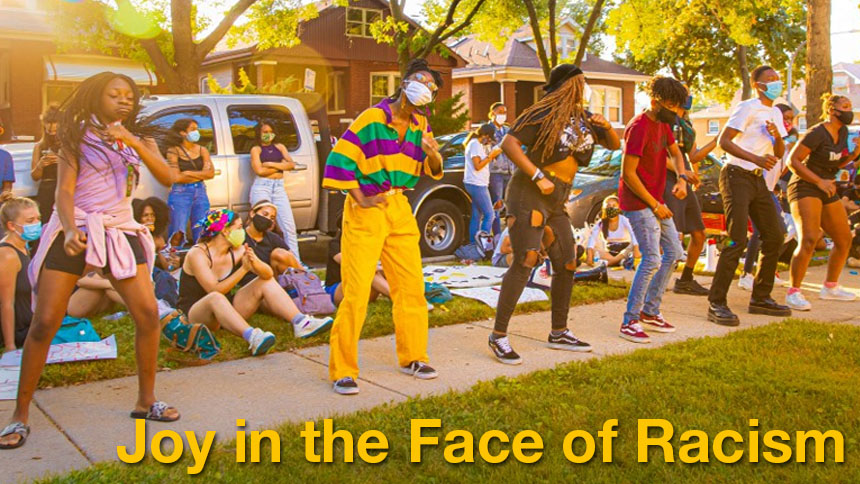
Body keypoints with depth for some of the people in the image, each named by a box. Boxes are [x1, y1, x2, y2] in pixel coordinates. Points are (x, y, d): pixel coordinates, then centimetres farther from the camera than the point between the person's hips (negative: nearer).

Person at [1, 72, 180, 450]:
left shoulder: (139, 138, 12)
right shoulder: (77, 136, 3)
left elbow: (167, 178, -5)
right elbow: (64, 190, -7)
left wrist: (132, 143, -18)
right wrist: (71, 230, -26)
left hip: (121, 231, 3)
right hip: (75, 230, -3)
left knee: (149, 314, -7)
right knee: (44, 323, -7)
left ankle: (146, 401, 9)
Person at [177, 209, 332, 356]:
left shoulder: (237, 251, 0)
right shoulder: (197, 254, -17)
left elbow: (268, 274, -8)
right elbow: (215, 290, -27)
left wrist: (256, 264, -30)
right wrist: (244, 269, -31)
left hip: (226, 311, 7)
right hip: (193, 315, -7)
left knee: (266, 282, -3)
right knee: (216, 298, -39)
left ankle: (300, 323, -21)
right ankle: (252, 337, -59)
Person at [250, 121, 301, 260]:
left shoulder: (280, 147, 17)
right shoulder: (256, 149, 6)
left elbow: (291, 165, 3)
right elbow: (259, 170, -8)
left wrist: (272, 164, -5)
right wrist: (281, 166, 0)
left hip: (279, 187, 3)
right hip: (262, 187, -3)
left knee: (289, 226, -3)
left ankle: (296, 262, -1)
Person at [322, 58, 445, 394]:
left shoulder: (420, 125, 11)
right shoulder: (372, 118, -8)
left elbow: (433, 171, 10)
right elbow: (339, 159, -11)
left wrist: (433, 155, -13)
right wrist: (361, 200, -13)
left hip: (400, 209, 6)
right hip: (366, 212, -6)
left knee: (411, 286, 9)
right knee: (357, 291, -9)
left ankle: (412, 357, 24)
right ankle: (343, 370, -1)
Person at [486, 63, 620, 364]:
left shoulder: (583, 119, 14)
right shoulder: (545, 115, -10)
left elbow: (614, 145, 23)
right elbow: (509, 143, -18)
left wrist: (606, 126, 1)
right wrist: (538, 177, -24)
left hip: (556, 204, 9)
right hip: (529, 196, -9)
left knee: (566, 265, 10)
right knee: (525, 262, -17)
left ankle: (559, 333, 23)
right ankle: (498, 336, -11)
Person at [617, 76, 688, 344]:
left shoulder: (663, 123, 10)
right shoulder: (639, 128, -19)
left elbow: (675, 153, 20)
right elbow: (628, 174, -21)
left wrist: (682, 178, -2)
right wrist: (655, 205, -15)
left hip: (655, 200, 10)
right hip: (637, 202, -10)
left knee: (674, 251, 13)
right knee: (652, 259, -15)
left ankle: (650, 311, 21)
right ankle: (630, 322, -7)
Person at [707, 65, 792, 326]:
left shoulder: (775, 113, 17)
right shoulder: (747, 108, -8)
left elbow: (779, 154, 17)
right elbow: (724, 141, -17)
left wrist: (777, 136, -5)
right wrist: (755, 158, -27)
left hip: (758, 179, 9)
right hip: (737, 176, -9)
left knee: (774, 237, 9)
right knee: (737, 240, -17)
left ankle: (760, 298, 20)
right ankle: (716, 304, -15)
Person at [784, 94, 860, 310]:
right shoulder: (817, 133, -16)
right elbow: (793, 161, -18)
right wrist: (819, 181, -21)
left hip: (827, 191, 9)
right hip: (805, 189, -9)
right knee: (809, 239, -25)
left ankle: (830, 287, 28)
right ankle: (793, 292, -18)